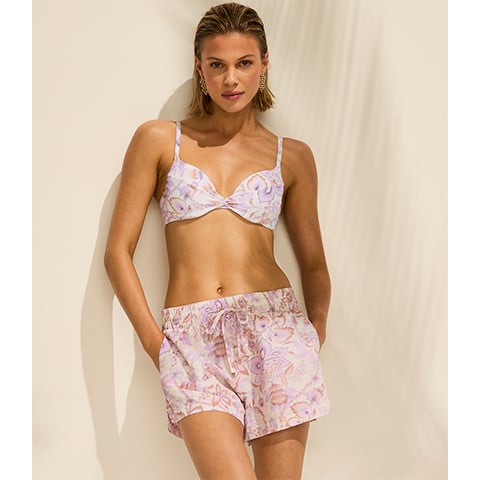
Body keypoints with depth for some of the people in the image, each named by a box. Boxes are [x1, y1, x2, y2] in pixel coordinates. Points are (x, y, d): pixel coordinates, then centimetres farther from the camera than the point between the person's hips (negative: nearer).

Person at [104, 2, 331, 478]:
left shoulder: (291, 156, 12)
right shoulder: (159, 140, 8)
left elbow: (313, 264, 19)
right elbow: (117, 252, 6)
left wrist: (315, 331, 6)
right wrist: (153, 339, -2)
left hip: (273, 328, 2)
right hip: (190, 337, -1)